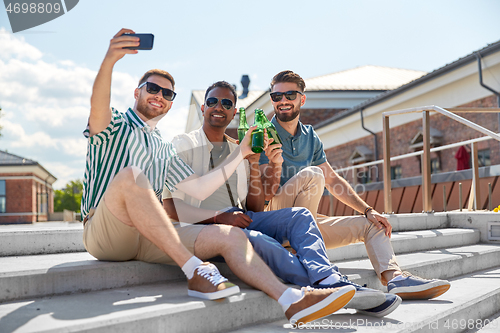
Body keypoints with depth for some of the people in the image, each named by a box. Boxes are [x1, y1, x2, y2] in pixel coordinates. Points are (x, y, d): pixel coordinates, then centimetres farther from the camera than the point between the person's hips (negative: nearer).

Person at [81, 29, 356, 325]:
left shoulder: (164, 150, 25)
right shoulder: (114, 125, 8)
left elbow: (199, 189, 16)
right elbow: (98, 106, -18)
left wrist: (240, 153, 15)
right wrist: (110, 59, -37)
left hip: (148, 239, 5)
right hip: (103, 233, -5)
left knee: (231, 236, -14)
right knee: (130, 175, -36)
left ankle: (292, 301, -25)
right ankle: (195, 271, -34)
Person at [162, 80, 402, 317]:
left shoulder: (238, 150, 20)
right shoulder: (183, 144, 5)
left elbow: (256, 209, 14)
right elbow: (170, 208, -7)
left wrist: (254, 164, 4)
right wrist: (219, 217, -18)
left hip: (242, 220, 6)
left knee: (299, 215, -16)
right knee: (257, 239, -35)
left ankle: (331, 282, -38)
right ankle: (329, 285, -31)